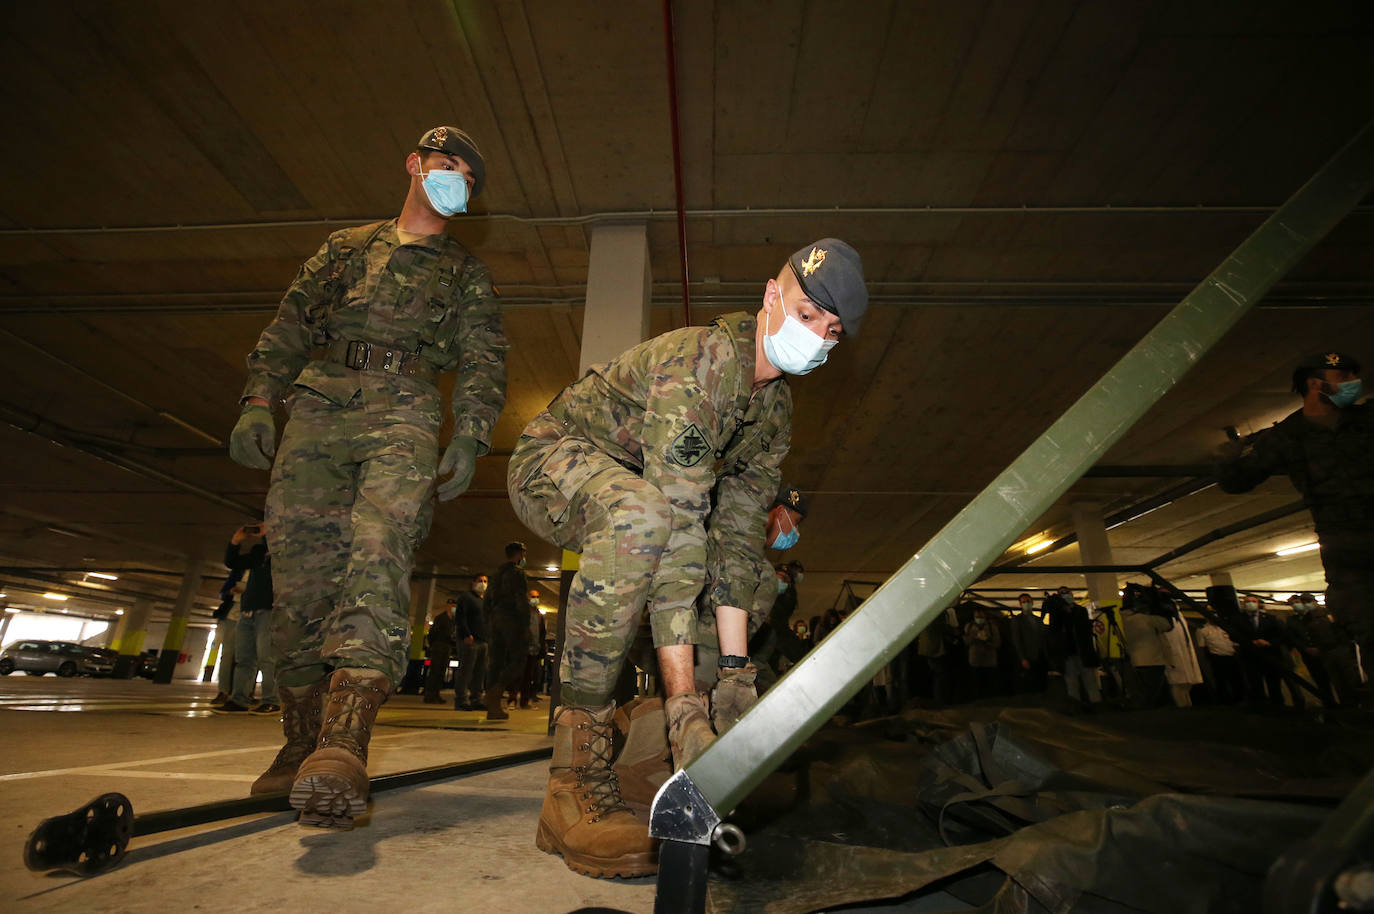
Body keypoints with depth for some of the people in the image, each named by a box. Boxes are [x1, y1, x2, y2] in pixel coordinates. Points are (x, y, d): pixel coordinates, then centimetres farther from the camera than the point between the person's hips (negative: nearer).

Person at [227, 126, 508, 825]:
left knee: (379, 555, -25)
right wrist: (259, 401, 5)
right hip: (318, 407, 3)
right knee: (300, 569, -4)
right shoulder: (346, 247, 28)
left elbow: (483, 361, 10)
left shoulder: (467, 274, 23)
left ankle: (343, 741, -35)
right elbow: (290, 326, 21)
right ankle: (302, 739, 6)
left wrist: (469, 435, -7)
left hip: (403, 413, -2)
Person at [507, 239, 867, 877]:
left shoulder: (776, 406, -2)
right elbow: (675, 522, -38)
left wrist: (735, 669, -16)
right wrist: (684, 702, -39)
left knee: (763, 571, 3)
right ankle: (575, 774, -30)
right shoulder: (701, 358, -29)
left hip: (632, 484, 8)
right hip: (552, 457, -8)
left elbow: (739, 532, -8)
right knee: (645, 514, -40)